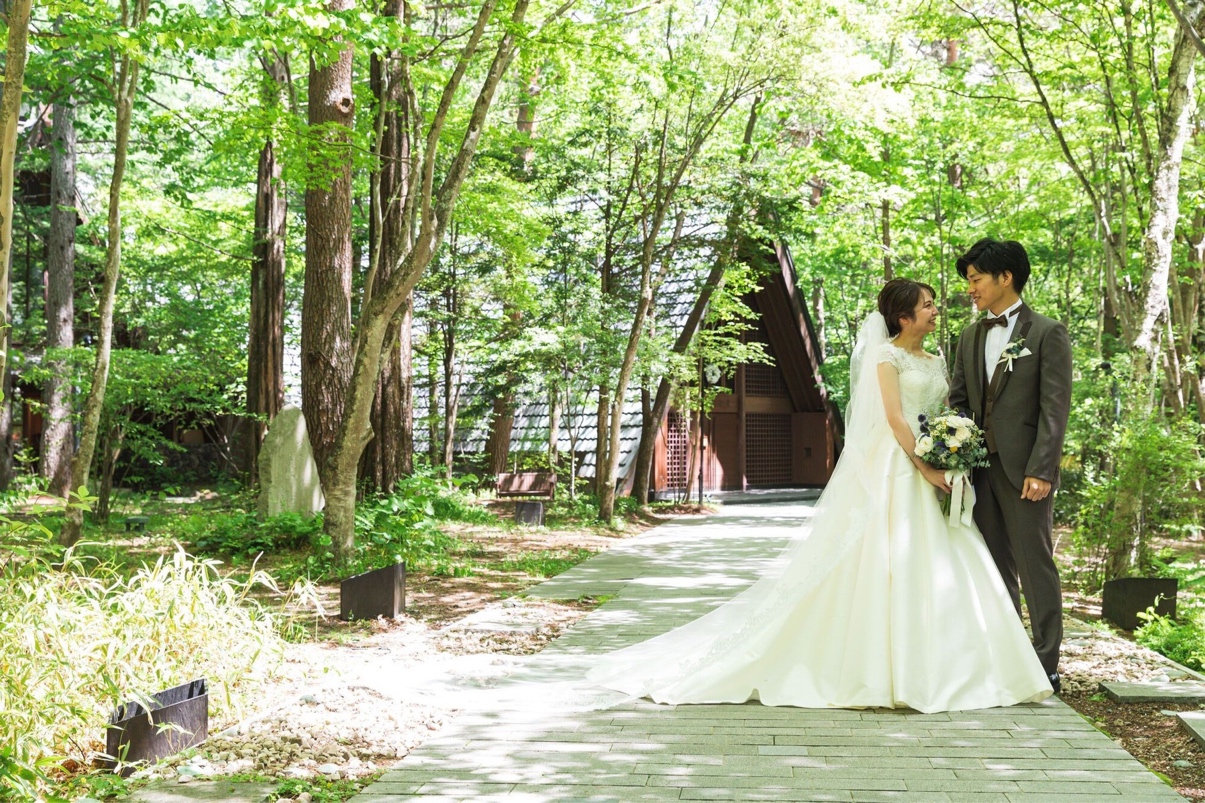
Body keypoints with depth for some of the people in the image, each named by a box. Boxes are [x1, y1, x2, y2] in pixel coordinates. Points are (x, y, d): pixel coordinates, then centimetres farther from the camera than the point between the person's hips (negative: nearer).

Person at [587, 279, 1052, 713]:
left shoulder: (935, 362, 19)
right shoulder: (885, 354, -4)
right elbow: (894, 418, -14)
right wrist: (925, 468, -19)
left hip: (930, 473, 8)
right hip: (893, 474, -8)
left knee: (939, 569, 4)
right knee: (885, 565, -9)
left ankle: (929, 670, 9)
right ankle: (879, 671, -3)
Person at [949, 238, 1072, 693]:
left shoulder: (1047, 333, -3)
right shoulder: (970, 337, 16)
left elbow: (1055, 408, -9)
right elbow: (958, 400, 16)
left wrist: (1041, 470, -16)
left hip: (1024, 469, -6)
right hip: (980, 466, 6)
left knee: (1035, 565, -1)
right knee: (996, 568, 10)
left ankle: (1045, 665, 6)